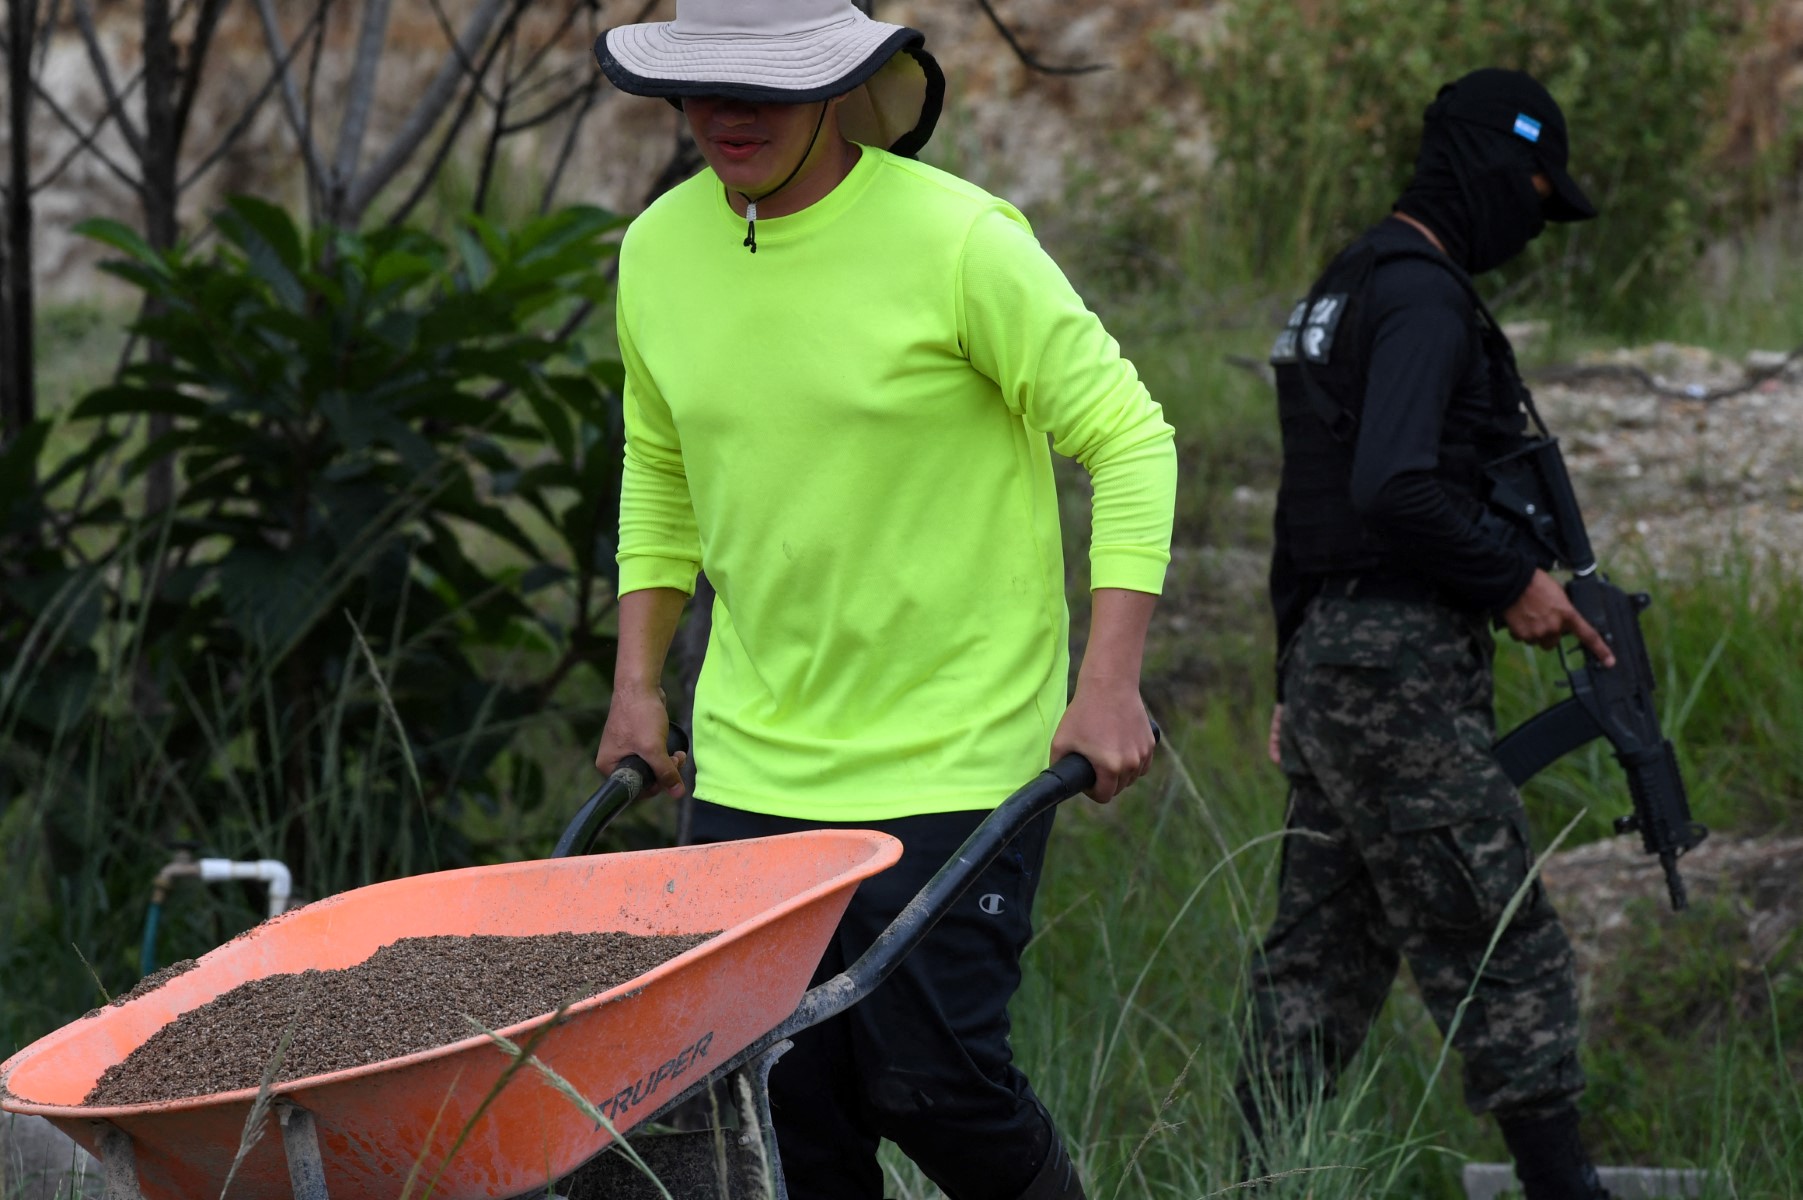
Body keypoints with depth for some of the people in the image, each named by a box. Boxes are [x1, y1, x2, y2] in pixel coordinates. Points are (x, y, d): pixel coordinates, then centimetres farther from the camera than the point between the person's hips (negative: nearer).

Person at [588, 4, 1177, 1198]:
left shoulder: (958, 241, -13)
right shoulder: (661, 250, 4)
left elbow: (1129, 438, -8)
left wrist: (1109, 684, -15)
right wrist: (638, 680, 15)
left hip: (954, 756, -5)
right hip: (752, 758, 5)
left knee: (931, 1075, -9)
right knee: (786, 1104, 3)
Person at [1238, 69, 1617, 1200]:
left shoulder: (1348, 285, 20)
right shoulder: (1423, 297, -13)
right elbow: (1397, 488, -25)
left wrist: (1292, 682, 26)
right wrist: (1513, 579, -13)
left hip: (1328, 652, 10)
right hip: (1401, 664, -10)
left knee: (1327, 947, 12)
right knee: (1504, 946, -6)